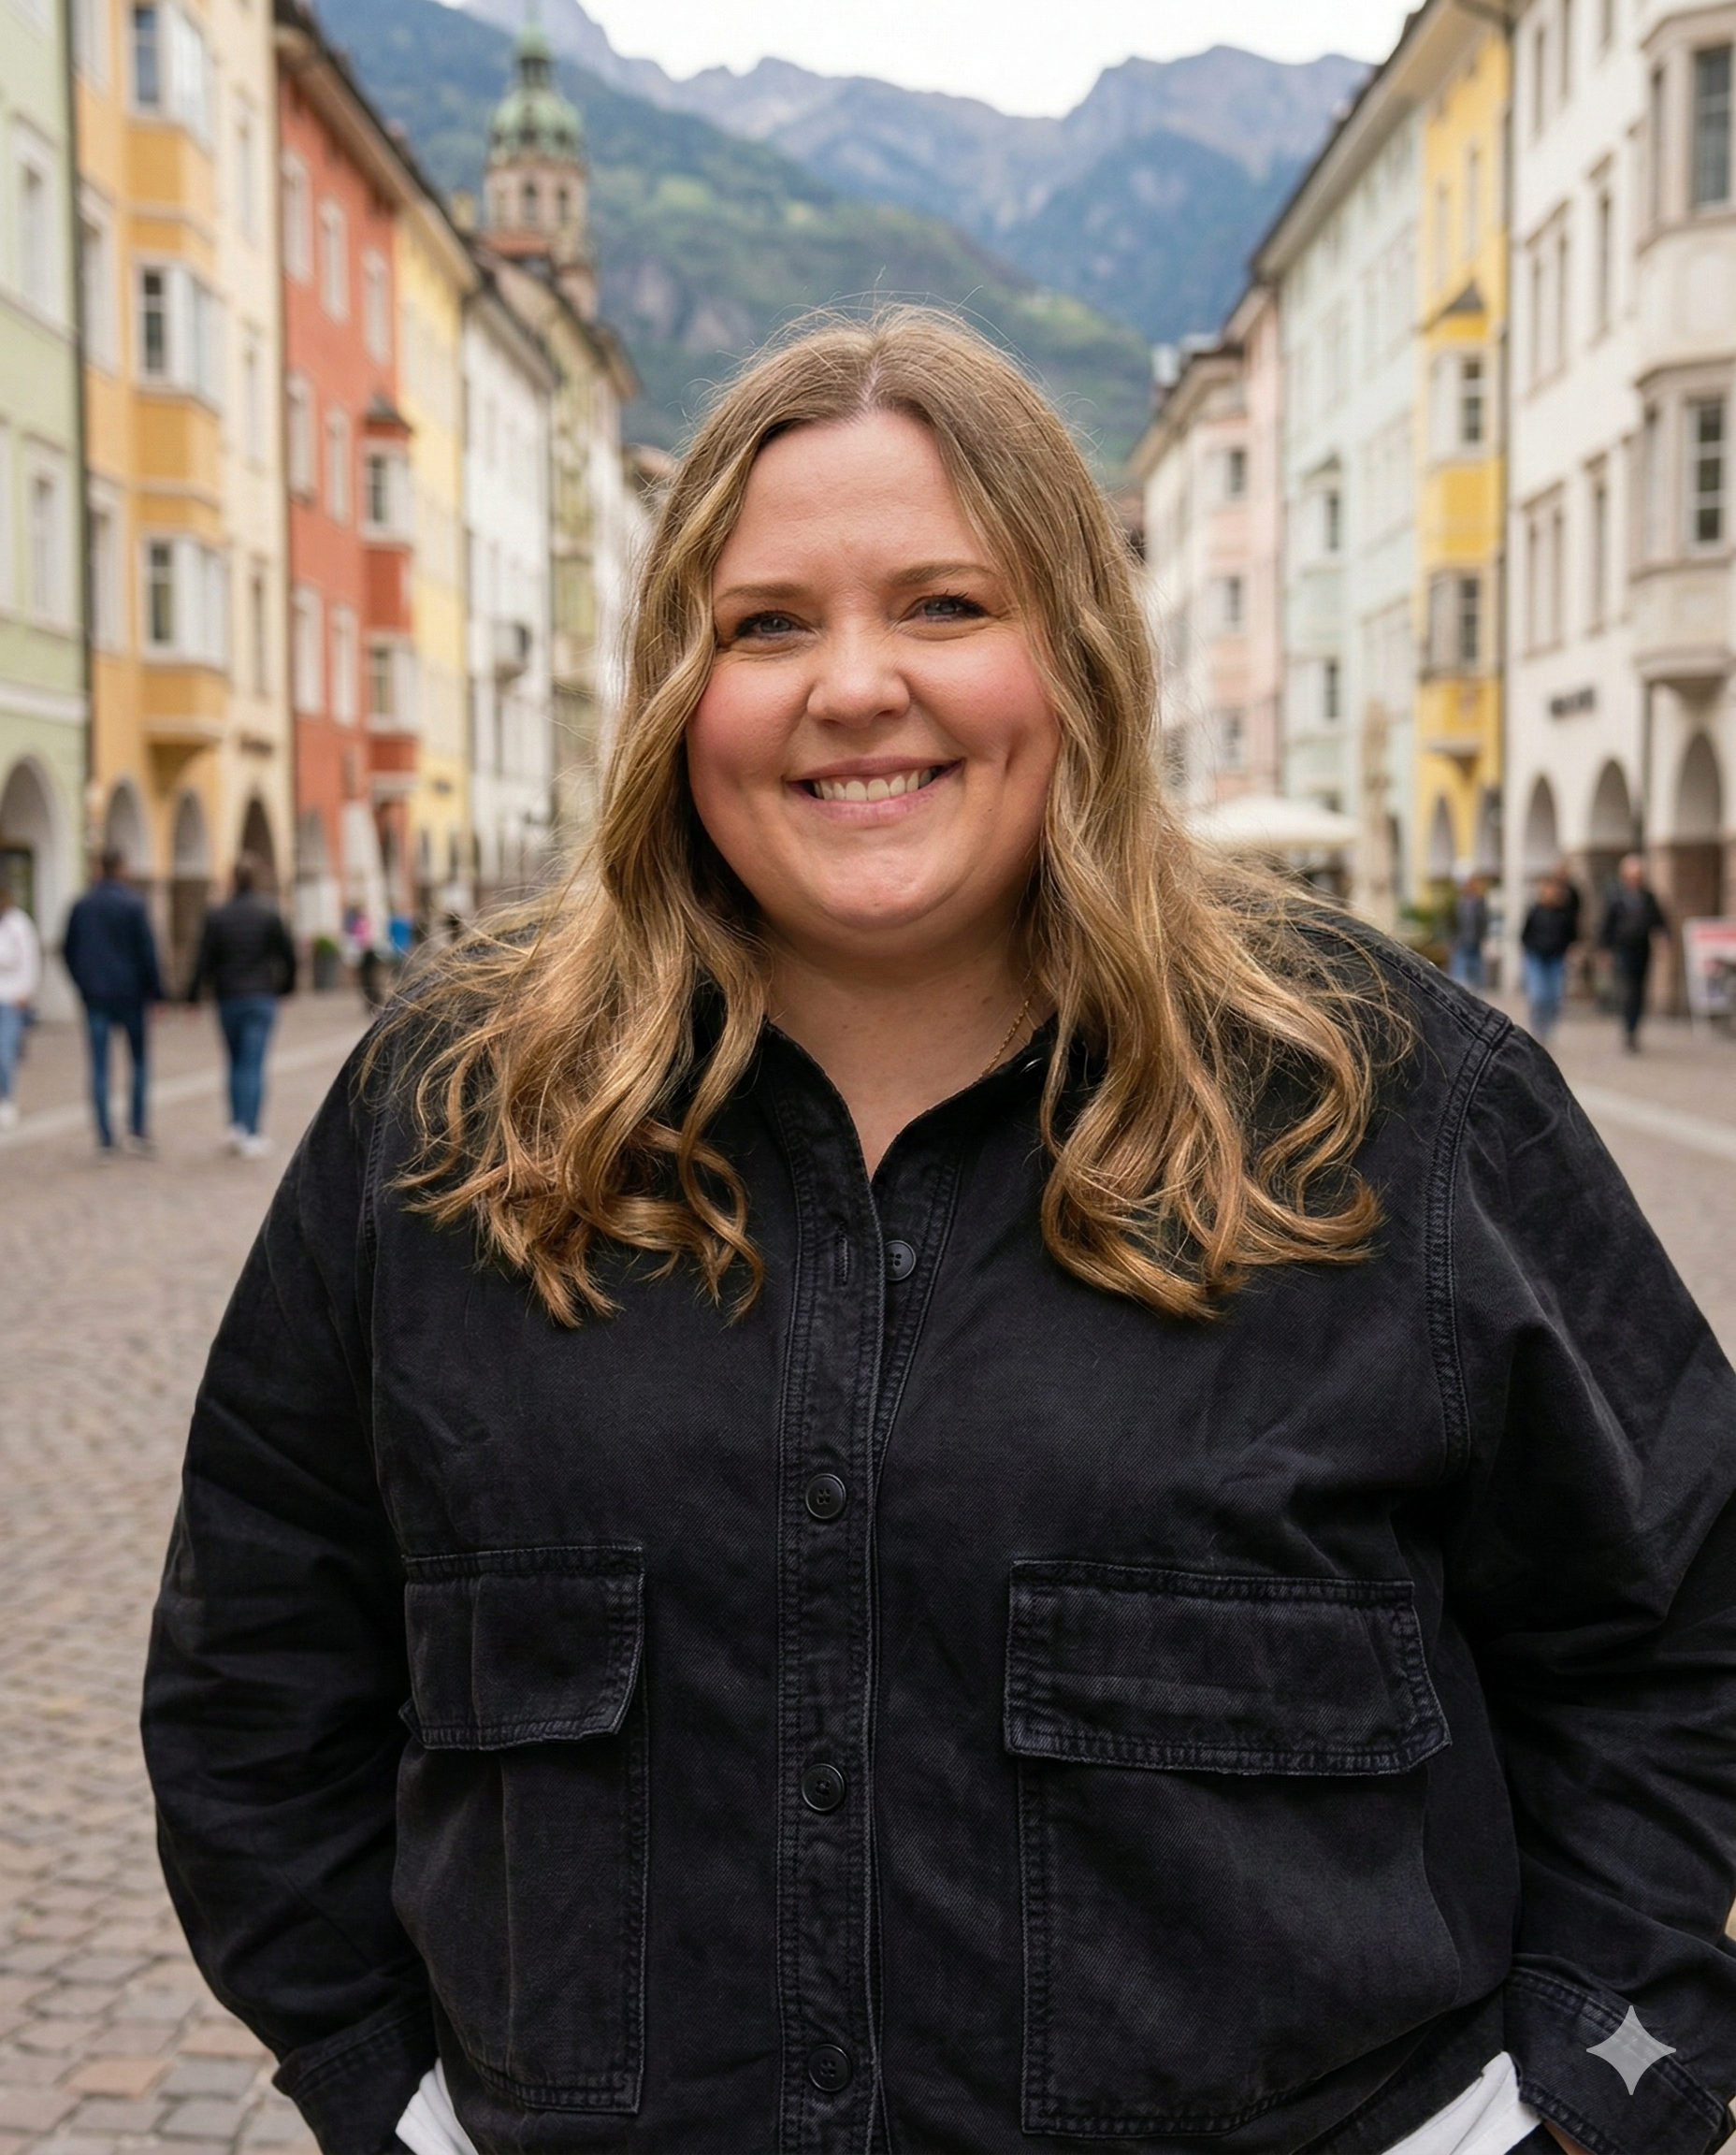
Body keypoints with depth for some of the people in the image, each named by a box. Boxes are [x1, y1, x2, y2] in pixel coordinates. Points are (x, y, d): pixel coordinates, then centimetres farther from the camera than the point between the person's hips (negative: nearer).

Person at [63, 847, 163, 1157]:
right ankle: (137, 1129, 1)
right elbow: (148, 951, -9)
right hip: (129, 994, -3)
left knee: (99, 1066, 3)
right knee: (140, 1060, 10)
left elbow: (68, 951, 10)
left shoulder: (80, 905, 5)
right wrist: (156, 992, -4)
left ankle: (105, 1140, -1)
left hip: (94, 996, 3)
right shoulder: (134, 904, -7)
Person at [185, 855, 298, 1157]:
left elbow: (204, 960, -3)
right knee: (254, 1065, -3)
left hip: (228, 999, 2)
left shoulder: (216, 916, -2)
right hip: (261, 998, -2)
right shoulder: (269, 914, -5)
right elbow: (287, 953, -2)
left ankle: (237, 1125, 10)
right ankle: (249, 1134, -9)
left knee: (236, 1062, 17)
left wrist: (194, 995, 4)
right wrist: (286, 985, 14)